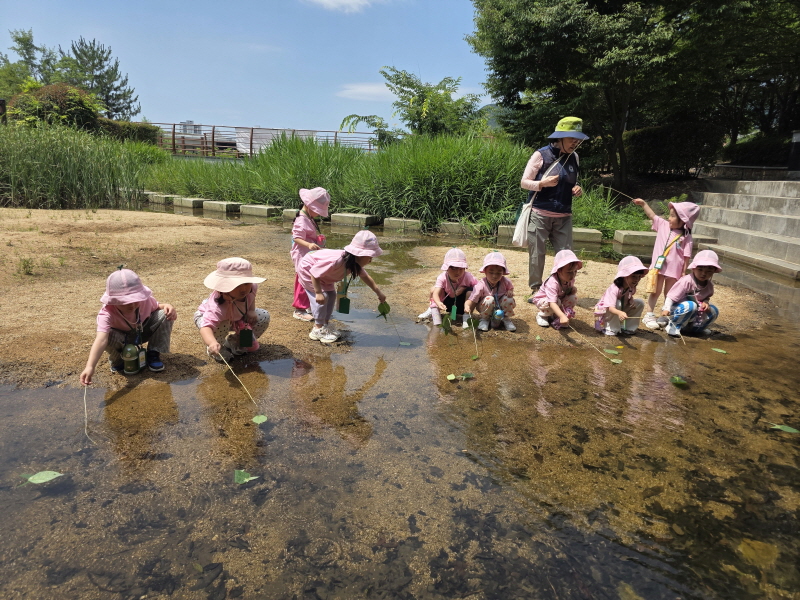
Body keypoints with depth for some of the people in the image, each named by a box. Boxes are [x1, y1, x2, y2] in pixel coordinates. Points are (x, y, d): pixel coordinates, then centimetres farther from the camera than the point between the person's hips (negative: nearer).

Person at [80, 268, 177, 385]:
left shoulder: (145, 300, -28)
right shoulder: (107, 314, -39)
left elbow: (157, 306, -3)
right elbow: (101, 340, -53)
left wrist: (167, 306, -30)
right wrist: (90, 367, -68)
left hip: (143, 332, 2)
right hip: (122, 338, -2)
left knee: (163, 315, -25)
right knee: (109, 337, -39)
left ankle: (153, 354, -6)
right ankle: (118, 360, 0)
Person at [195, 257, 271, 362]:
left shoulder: (252, 287, -29)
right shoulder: (218, 306, -49)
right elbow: (206, 325, -61)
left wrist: (251, 310, -17)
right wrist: (212, 343, -79)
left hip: (236, 317, 6)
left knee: (264, 316, -10)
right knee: (221, 326, -40)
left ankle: (236, 343, 10)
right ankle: (218, 349, -3)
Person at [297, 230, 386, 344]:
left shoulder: (355, 264, -13)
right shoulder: (335, 261, -41)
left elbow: (365, 276, 5)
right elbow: (314, 273, -34)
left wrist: (378, 292, 8)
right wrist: (318, 293, -32)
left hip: (321, 273, 9)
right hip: (307, 269, -9)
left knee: (331, 295, 7)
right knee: (323, 297, -15)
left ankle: (324, 325, 17)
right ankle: (318, 330, -4)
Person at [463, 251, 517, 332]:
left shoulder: (505, 281, -15)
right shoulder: (480, 286, -28)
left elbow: (511, 288, 9)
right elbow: (471, 300, -32)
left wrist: (510, 292, -15)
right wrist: (467, 306, -55)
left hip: (500, 309, 3)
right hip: (485, 309, -3)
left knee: (508, 299, -26)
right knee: (489, 299, -33)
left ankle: (506, 319, 4)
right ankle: (484, 319, -4)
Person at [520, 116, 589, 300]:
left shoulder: (573, 157, 10)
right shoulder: (541, 155, -5)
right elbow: (524, 182, -3)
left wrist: (577, 189, 0)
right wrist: (542, 183, -21)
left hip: (564, 217, 4)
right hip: (540, 215, -4)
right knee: (536, 255, 2)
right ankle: (536, 290, 18)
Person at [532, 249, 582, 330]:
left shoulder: (570, 279, -17)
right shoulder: (552, 283, -42)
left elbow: (570, 288, 7)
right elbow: (552, 303, -50)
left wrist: (573, 289, -20)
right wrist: (562, 316, -64)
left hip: (559, 298, 7)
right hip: (542, 299, -7)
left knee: (573, 298, -17)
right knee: (557, 302, -36)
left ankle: (555, 317, 0)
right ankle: (542, 316, -5)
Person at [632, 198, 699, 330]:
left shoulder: (685, 237, -9)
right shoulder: (663, 225, 1)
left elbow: (687, 256, -9)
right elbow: (652, 215, 12)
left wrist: (684, 272, -10)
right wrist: (643, 204, 8)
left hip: (674, 270, -2)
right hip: (658, 267, 2)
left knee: (669, 294, 11)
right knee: (655, 292, 7)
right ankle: (649, 316, 11)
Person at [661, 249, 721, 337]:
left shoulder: (709, 285, -1)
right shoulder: (686, 281, -24)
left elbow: (706, 297, 15)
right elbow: (671, 296, -27)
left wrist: (705, 302, -10)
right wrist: (667, 309, -40)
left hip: (694, 312, 7)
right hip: (675, 309, -7)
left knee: (714, 311, -4)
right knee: (690, 306, -35)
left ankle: (692, 328, 11)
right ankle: (674, 326, -15)